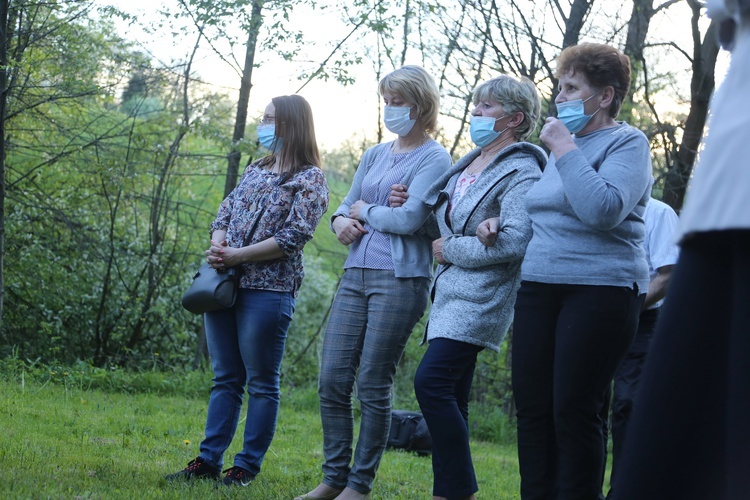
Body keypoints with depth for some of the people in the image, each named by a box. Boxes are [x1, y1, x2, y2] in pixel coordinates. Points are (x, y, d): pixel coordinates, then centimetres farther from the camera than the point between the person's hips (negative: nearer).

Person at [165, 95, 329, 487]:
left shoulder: (309, 179, -4)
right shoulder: (256, 169, 17)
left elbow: (294, 236, -14)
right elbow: (224, 214, 14)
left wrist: (237, 255, -16)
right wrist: (217, 248, -7)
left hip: (268, 290, -7)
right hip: (225, 285, 7)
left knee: (261, 382, 1)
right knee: (225, 378, 10)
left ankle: (247, 467, 5)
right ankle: (209, 460, 13)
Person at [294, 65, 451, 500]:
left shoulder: (434, 158, -4)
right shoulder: (375, 155, 18)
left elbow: (409, 219, -16)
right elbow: (347, 205, 19)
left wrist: (365, 211, -1)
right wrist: (341, 220, -4)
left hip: (400, 279, -7)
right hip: (356, 275, 7)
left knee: (373, 386, -3)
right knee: (333, 381, 3)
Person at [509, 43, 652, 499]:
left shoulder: (627, 143, -4)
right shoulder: (561, 144, 19)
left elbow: (603, 210, -21)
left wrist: (565, 149, -15)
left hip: (600, 288, -7)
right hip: (539, 288, 8)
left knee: (574, 410, -8)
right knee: (532, 406, 4)